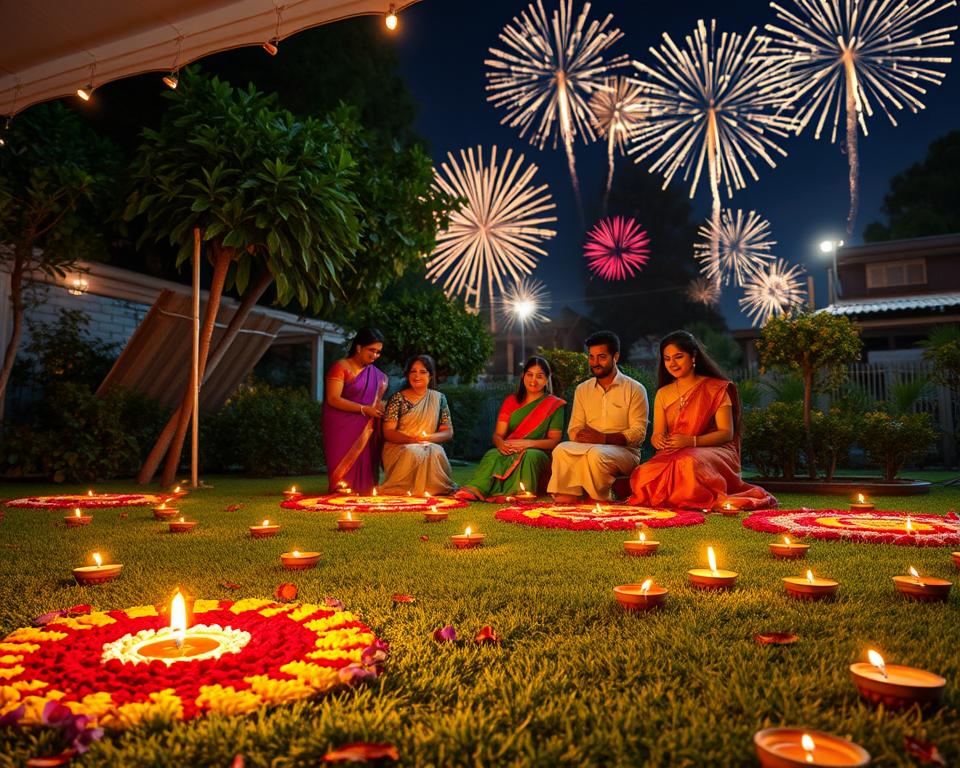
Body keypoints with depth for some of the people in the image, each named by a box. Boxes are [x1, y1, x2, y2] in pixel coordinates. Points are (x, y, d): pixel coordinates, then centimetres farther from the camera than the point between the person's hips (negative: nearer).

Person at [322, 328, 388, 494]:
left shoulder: (377, 374, 14)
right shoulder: (340, 367, -6)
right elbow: (333, 399, -15)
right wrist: (364, 409, -18)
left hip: (366, 431, 5)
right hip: (343, 429, -5)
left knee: (364, 465, -3)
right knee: (346, 467, -9)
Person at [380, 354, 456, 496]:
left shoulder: (439, 398, 10)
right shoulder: (398, 398, 3)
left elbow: (448, 432, 6)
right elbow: (388, 432, -4)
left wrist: (426, 438, -14)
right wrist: (411, 439, -23)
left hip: (430, 446, 2)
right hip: (399, 447, -1)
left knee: (436, 452, -33)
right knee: (413, 452, -35)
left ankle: (432, 490, -18)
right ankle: (402, 491, -21)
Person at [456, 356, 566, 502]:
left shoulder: (554, 405, 8)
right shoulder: (511, 401, 18)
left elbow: (554, 440, -1)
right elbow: (497, 434, 9)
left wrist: (528, 443, -18)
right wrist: (501, 443, -17)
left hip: (539, 453, -2)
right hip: (508, 451, 2)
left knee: (530, 456, -39)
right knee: (493, 455, -33)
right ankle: (473, 490, -52)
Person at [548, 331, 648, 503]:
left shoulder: (635, 389, 2)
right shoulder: (582, 390, 16)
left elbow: (638, 432, -6)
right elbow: (574, 429, 12)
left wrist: (604, 438, -20)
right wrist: (581, 436, -13)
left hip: (624, 451, -3)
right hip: (587, 448, 3)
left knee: (596, 454, -36)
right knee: (561, 449, -28)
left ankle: (598, 501, -20)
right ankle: (569, 495, -31)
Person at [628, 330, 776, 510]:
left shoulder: (716, 389, 4)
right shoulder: (663, 394, 17)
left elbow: (726, 433, -4)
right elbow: (657, 433, 10)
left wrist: (691, 441, -20)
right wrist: (657, 439, -16)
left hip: (713, 451, -3)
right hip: (673, 454, 3)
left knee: (688, 462, -41)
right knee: (643, 476, -32)